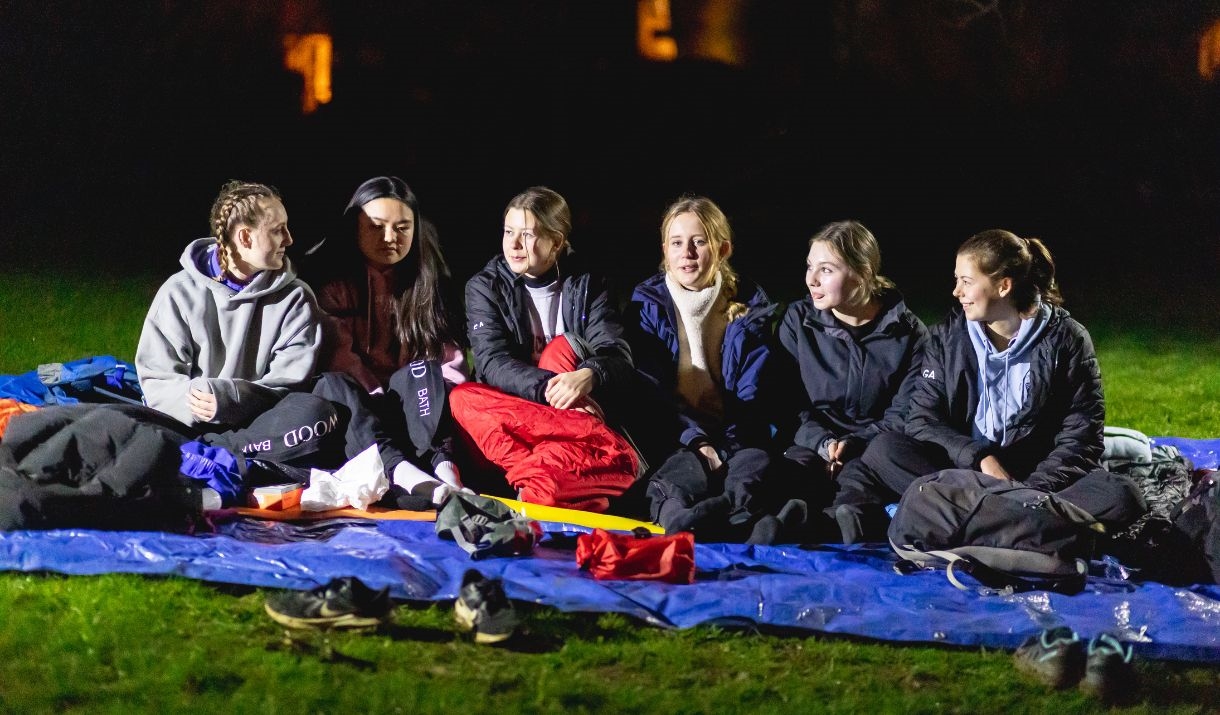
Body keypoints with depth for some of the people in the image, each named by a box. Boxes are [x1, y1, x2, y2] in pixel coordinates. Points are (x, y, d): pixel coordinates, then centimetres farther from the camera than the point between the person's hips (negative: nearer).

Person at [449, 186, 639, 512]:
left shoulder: (587, 286, 4)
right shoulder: (485, 287, 2)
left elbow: (619, 357, -11)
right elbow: (491, 363, -13)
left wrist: (587, 376, -36)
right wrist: (548, 389, -32)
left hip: (576, 411, 0)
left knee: (564, 348, -24)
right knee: (462, 399, -29)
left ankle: (538, 475, -45)